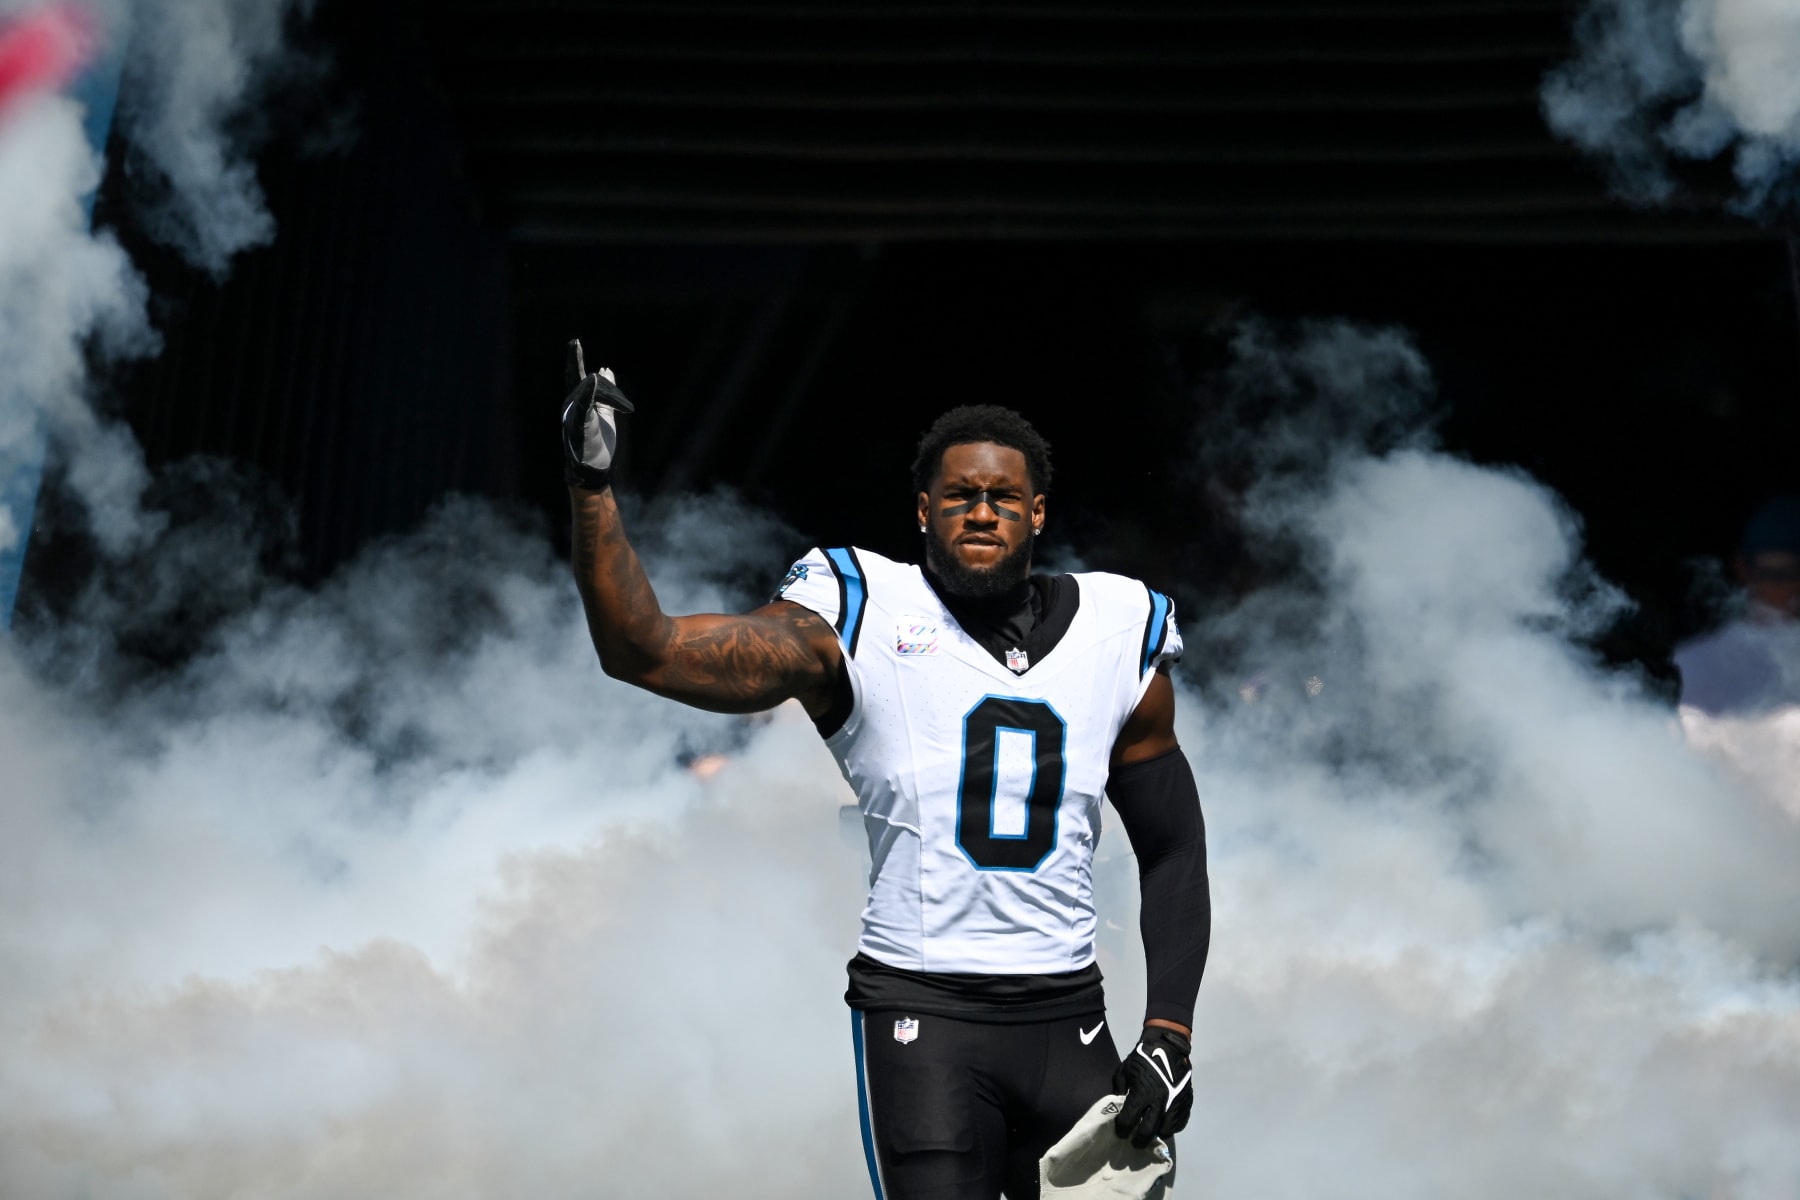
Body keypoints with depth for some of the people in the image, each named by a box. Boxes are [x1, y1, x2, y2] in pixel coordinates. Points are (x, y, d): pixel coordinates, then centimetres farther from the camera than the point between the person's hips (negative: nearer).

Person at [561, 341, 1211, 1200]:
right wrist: (591, 485, -20)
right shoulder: (859, 622, -3)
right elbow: (645, 653, -10)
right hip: (921, 1009, -4)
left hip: (1067, 1016, 4)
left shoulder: (1119, 640, 8)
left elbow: (1173, 854, 13)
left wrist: (1168, 1033, 4)